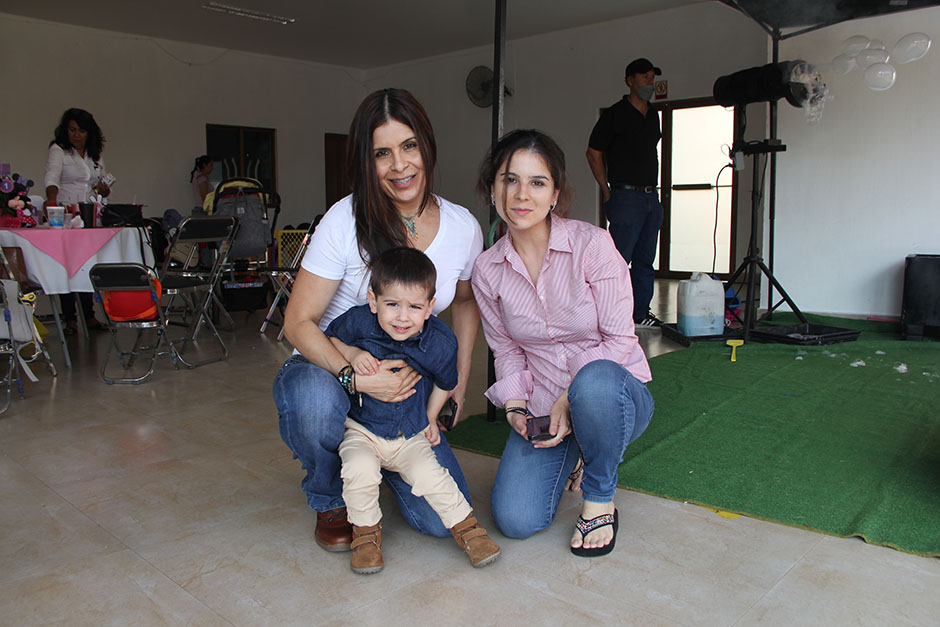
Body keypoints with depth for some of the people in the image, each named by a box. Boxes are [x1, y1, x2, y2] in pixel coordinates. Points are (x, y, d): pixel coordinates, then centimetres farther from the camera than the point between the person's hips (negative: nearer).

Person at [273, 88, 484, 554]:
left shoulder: (463, 227, -5)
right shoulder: (345, 221, -17)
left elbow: (466, 301, 14)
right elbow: (299, 322, -16)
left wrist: (460, 379, 5)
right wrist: (356, 376, -32)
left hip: (407, 383, 3)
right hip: (329, 368, -2)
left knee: (443, 520, -13)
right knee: (315, 401, -40)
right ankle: (329, 502, -3)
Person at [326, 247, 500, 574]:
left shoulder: (441, 342, -14)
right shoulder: (359, 321, -17)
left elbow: (444, 382, 7)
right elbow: (329, 337, 4)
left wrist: (431, 417, 6)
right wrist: (352, 354, -15)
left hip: (410, 435, 0)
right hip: (362, 429, 0)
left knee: (430, 475, -21)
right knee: (360, 470, -28)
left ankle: (465, 525, 6)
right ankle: (366, 529, 1)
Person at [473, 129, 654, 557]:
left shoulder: (592, 244, -14)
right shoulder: (487, 269, -2)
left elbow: (619, 339, -13)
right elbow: (506, 348, 8)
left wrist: (569, 401, -21)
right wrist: (515, 404, -9)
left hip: (614, 394, -3)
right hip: (541, 409, 3)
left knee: (594, 381, -40)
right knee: (516, 521, -15)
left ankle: (599, 499, -10)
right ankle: (572, 459, 20)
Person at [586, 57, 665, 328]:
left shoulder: (653, 116, 17)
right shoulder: (615, 114, -4)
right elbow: (594, 152, -3)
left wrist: (652, 187, 16)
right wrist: (607, 191, -5)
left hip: (651, 197, 7)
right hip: (626, 197, -7)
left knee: (645, 259, 10)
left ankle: (641, 311, 18)